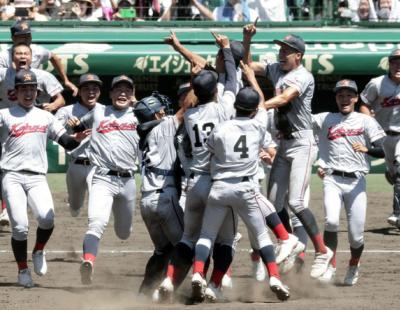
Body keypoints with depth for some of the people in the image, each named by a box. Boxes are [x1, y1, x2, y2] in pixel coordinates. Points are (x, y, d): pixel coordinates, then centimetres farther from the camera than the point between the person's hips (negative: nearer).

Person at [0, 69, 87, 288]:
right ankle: (23, 270, 5)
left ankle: (38, 252, 8)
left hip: (37, 177, 2)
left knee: (47, 218, -21)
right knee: (20, 226, -13)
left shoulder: (45, 117, 18)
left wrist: (77, 138, -5)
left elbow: (66, 143, 15)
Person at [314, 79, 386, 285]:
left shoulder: (366, 121, 8)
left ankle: (353, 266, 27)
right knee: (331, 221, -24)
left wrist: (367, 149, -18)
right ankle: (330, 266, -10)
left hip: (356, 182, 0)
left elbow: (382, 151, 0)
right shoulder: (325, 120, 12)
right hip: (332, 180, 0)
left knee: (356, 235, -2)